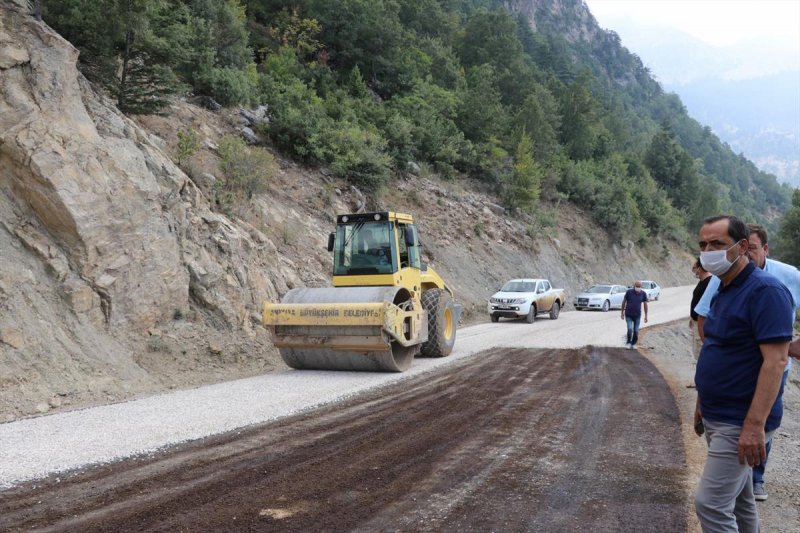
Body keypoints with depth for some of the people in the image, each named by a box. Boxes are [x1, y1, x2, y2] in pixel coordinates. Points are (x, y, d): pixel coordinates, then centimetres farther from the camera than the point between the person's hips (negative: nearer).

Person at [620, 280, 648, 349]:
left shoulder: (643, 294, -7)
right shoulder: (629, 292, -13)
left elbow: (645, 304, 3)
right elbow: (624, 301, -1)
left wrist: (646, 316, 3)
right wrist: (622, 312, 3)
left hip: (637, 315, 2)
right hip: (628, 315, -2)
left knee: (636, 331, 1)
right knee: (630, 329, -16)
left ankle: (633, 344, 22)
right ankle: (628, 342, 7)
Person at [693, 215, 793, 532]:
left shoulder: (765, 290, -18)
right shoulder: (722, 291, 10)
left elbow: (775, 360, -23)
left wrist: (755, 424, -27)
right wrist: (702, 403, 19)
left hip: (741, 423, -9)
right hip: (718, 418, 9)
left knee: (710, 503, -8)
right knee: (738, 499, 19)